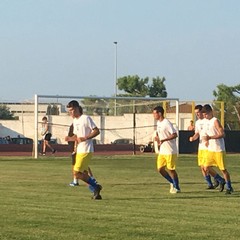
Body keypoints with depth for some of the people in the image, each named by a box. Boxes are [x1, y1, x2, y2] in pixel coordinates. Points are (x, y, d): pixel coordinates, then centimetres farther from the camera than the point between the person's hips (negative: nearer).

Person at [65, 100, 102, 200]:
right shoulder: (74, 121, 15)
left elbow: (96, 131, -12)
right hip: (79, 151, 9)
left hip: (86, 151, -9)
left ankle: (96, 186, -2)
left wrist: (85, 138, -21)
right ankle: (96, 191, 17)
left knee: (77, 174, -13)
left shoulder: (86, 118, -10)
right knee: (84, 174, 9)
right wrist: (70, 138, 3)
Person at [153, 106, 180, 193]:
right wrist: (157, 138, 5)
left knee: (171, 169, -2)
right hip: (162, 151, 8)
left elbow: (175, 135, -22)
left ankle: (177, 187, 11)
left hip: (170, 151, -8)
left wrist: (163, 140, -28)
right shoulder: (158, 122, 11)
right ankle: (172, 183, 22)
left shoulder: (167, 123, -17)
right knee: (160, 169, 5)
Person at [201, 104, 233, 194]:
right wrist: (207, 139, 6)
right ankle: (222, 181, 21)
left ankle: (229, 187, 12)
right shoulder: (208, 122, 12)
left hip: (219, 150, -8)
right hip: (210, 149, 8)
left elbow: (222, 134, -21)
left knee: (223, 169, -2)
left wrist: (209, 137, -26)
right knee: (207, 168, 4)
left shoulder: (215, 121, -14)